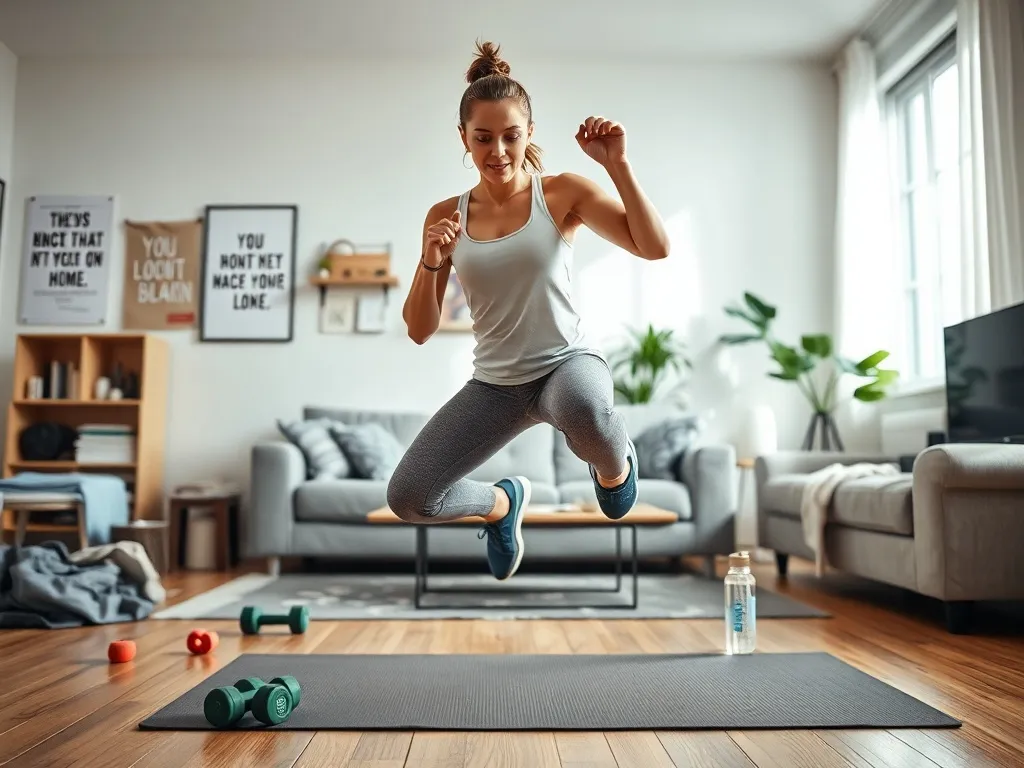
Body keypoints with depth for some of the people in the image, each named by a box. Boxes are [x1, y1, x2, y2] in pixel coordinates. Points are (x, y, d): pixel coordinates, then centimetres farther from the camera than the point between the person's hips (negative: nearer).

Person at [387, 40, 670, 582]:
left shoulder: (563, 193, -5)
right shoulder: (446, 216, 1)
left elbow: (655, 248, -14)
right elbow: (419, 331, 0)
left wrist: (618, 165, -20)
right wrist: (430, 264, -17)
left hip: (567, 361, -3)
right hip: (495, 383, 3)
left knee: (583, 411, -42)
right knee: (407, 498, -8)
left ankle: (614, 468, 0)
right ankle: (500, 502, 28)